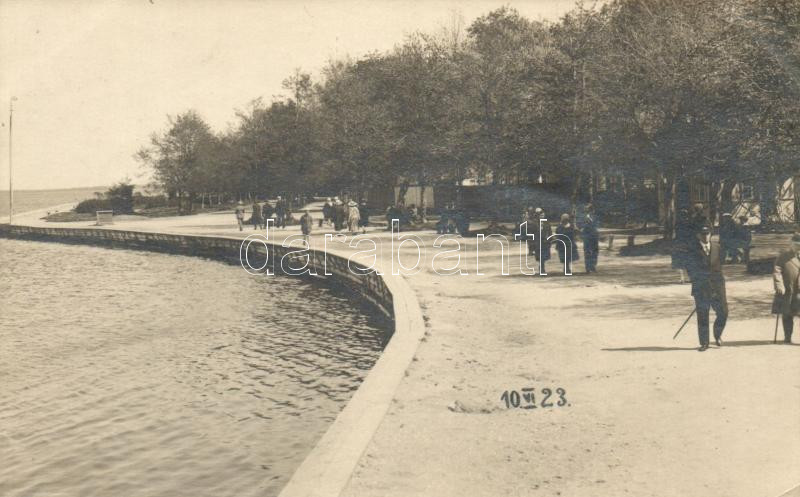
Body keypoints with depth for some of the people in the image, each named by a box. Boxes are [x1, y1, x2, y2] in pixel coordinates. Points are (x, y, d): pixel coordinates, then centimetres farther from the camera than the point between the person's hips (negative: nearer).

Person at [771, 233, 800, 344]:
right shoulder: (783, 256, 2)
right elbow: (777, 271, -8)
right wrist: (779, 285, -22)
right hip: (786, 292, 0)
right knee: (787, 315, 9)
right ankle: (787, 337, 22)